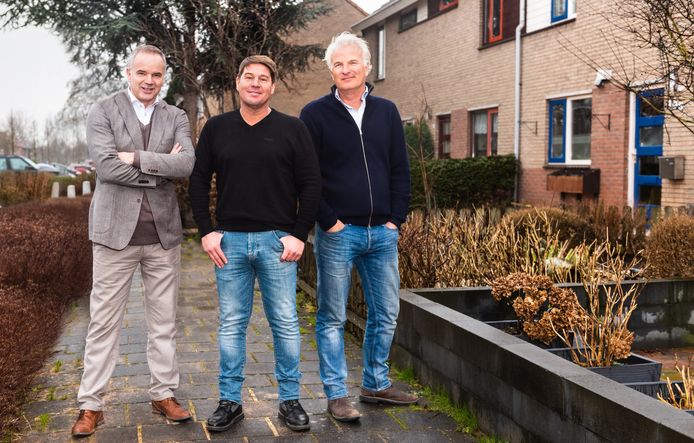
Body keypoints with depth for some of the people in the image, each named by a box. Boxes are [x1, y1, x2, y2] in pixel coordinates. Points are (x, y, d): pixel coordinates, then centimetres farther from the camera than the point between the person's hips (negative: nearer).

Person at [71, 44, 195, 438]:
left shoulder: (176, 118, 8)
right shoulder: (103, 112, 0)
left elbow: (187, 164, -9)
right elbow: (106, 166, -14)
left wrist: (136, 158, -14)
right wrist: (161, 168, -11)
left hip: (163, 232, 3)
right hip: (116, 230, -3)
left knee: (164, 322, 10)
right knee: (104, 322, 3)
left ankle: (164, 394, 23)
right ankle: (91, 405, 13)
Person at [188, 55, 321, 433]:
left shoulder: (292, 129, 0)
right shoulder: (216, 128, 7)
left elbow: (310, 185, -1)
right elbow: (198, 181, 9)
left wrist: (299, 235, -7)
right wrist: (206, 232, 0)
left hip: (277, 241, -2)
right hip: (229, 241, 2)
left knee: (285, 323, 4)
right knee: (231, 325, 8)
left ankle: (289, 399, 17)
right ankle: (230, 401, 19)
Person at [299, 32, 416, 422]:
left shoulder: (387, 112, 9)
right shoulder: (315, 115, -3)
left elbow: (400, 170, 10)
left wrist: (397, 218, 2)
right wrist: (328, 221, -10)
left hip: (383, 232, 4)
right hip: (337, 233, -4)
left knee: (386, 315, 12)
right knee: (333, 318, 4)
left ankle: (376, 384, 28)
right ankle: (337, 394, 16)